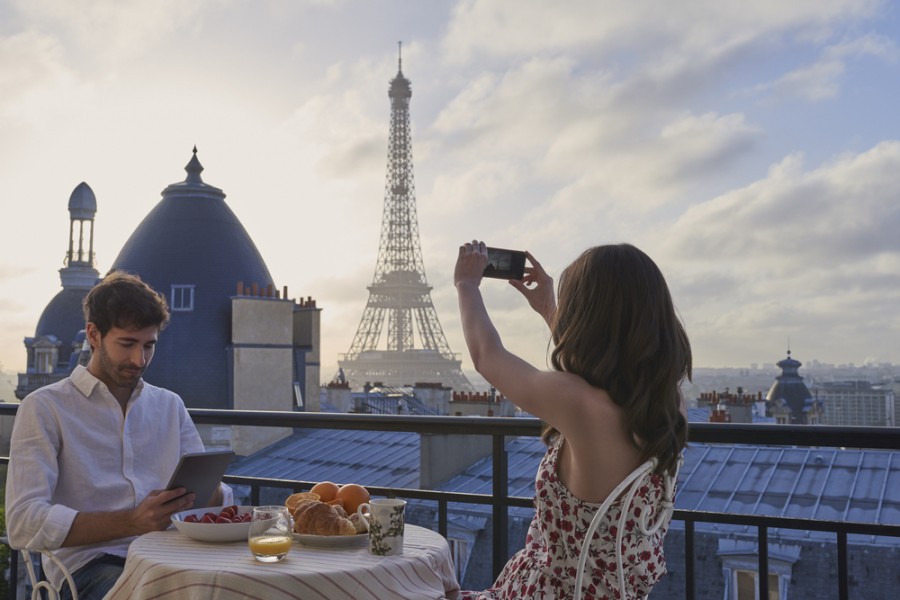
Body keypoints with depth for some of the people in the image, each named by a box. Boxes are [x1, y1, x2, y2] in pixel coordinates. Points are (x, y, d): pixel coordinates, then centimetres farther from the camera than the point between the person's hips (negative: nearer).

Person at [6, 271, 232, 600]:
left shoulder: (170, 406, 19)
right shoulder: (44, 408, 3)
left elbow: (218, 495, 14)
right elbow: (24, 524, -9)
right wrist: (132, 522, -21)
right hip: (88, 562, -4)